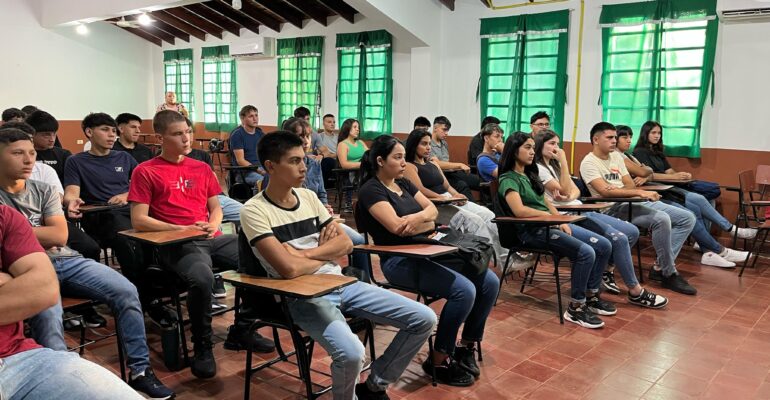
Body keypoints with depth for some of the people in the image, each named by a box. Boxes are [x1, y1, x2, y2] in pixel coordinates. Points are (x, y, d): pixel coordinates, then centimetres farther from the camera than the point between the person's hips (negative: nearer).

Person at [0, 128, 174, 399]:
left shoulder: (43, 191, 15)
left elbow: (60, 236, 3)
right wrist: (43, 239, -7)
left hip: (64, 260, 4)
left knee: (126, 291, -16)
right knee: (48, 316, -37)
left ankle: (140, 371, -9)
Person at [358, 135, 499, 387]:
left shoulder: (403, 183, 18)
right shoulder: (371, 190, -8)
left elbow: (433, 209, 10)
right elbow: (397, 226, -20)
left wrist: (418, 217, -13)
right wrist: (428, 222, -6)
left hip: (428, 252, 8)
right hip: (399, 261, -8)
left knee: (489, 282, -6)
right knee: (464, 290, -26)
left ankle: (466, 347, 10)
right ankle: (439, 361, -10)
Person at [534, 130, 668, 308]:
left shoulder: (555, 165, 20)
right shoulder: (537, 168, -7)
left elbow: (576, 190, 11)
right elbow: (565, 190, -16)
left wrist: (569, 197, -13)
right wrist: (563, 160, -14)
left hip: (581, 210, 9)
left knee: (632, 232, -1)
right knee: (619, 239, -21)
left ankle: (607, 271, 12)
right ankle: (635, 292, -8)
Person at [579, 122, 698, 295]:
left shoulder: (616, 156, 18)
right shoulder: (589, 163, -6)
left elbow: (631, 185, 12)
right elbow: (605, 191, -20)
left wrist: (618, 189, -13)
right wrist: (640, 192, -27)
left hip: (635, 202, 9)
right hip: (614, 208, -9)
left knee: (688, 218, 0)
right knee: (662, 219, -32)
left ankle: (660, 267, -2)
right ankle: (669, 274, -14)